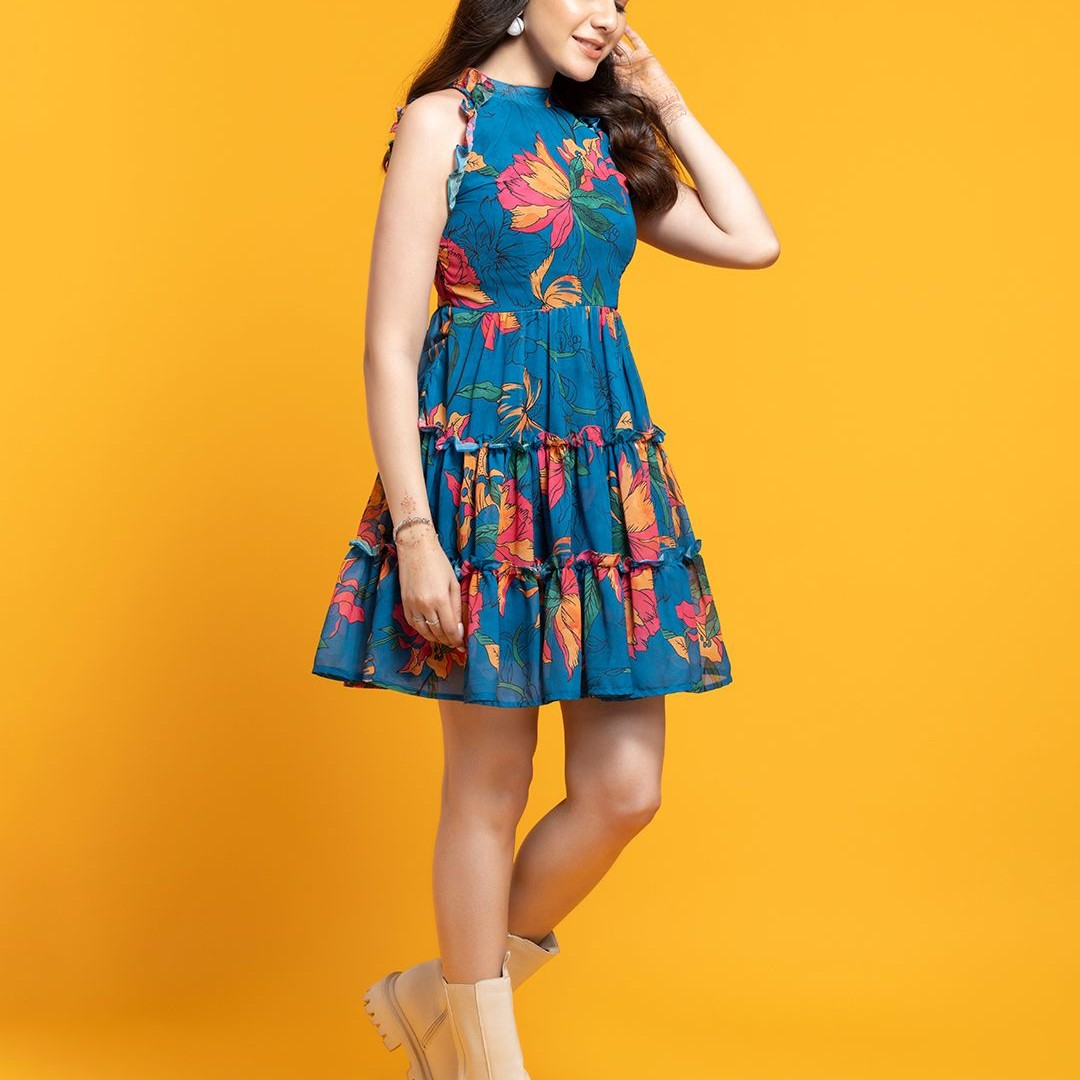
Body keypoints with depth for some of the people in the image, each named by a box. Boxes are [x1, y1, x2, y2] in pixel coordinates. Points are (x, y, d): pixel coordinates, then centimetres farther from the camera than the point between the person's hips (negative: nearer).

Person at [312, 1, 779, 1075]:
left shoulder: (602, 139, 16)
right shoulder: (443, 120, -1)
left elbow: (753, 241, 16)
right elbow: (390, 346, -8)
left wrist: (665, 101, 14)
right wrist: (414, 532, -15)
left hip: (609, 475, 6)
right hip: (482, 474, -6)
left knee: (623, 788, 1)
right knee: (491, 784, 2)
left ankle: (441, 992, 21)